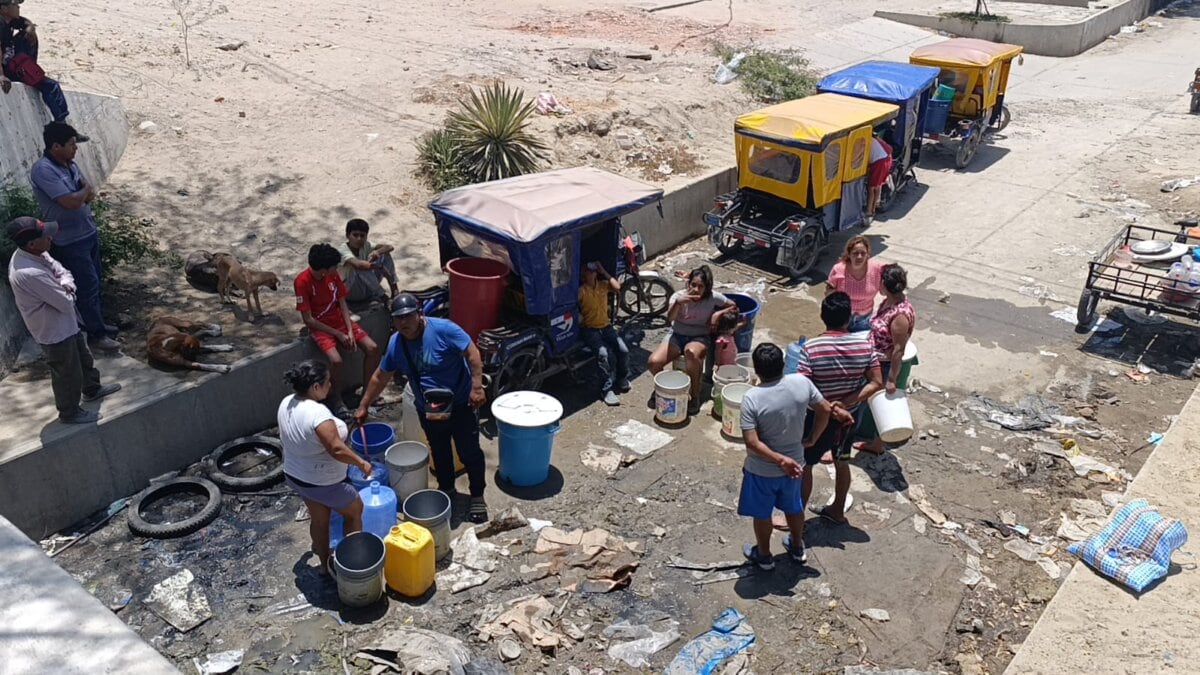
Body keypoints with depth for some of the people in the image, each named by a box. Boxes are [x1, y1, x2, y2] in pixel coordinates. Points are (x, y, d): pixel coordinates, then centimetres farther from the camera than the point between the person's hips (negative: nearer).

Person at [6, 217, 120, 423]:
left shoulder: (34, 254, -9)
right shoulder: (30, 274, -37)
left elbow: (61, 270, 4)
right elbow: (66, 303, -31)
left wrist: (65, 285, -19)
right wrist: (66, 292, -7)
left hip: (65, 323, 9)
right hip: (55, 332, -9)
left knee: (82, 357, 30)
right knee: (68, 374, 13)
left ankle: (91, 389, 53)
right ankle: (70, 413, 34)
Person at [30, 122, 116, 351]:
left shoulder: (69, 163, 5)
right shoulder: (43, 170, -23)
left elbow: (90, 193, 9)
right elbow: (72, 202, -28)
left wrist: (85, 193, -14)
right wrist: (85, 190, -8)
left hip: (89, 232, 8)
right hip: (70, 242, -8)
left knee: (94, 283, 18)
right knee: (88, 286, -1)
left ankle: (97, 323, 32)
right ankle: (96, 334, 10)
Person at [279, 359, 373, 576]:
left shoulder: (286, 404, -7)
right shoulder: (318, 412, -34)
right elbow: (337, 449, -36)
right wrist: (362, 463, -21)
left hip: (294, 475, 8)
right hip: (323, 483, -8)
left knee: (319, 519, 27)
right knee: (354, 511, 19)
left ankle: (324, 563, 43)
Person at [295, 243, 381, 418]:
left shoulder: (333, 275, -3)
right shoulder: (302, 281, -19)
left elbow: (343, 305, 1)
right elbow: (308, 320, -17)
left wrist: (350, 331, -13)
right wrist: (338, 334, -17)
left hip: (340, 320, 6)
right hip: (320, 327, -5)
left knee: (373, 348, -12)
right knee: (336, 360, -31)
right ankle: (337, 400, -4)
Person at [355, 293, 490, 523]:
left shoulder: (443, 329, -22)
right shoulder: (396, 343, -6)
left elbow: (472, 353, -21)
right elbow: (380, 377, 6)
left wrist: (477, 386, -27)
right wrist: (363, 406, 11)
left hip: (460, 404, -4)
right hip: (427, 410, 5)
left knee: (469, 452, 6)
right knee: (439, 452, 20)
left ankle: (477, 497, 23)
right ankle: (446, 488, 43)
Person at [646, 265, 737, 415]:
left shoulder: (713, 298, -11)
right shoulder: (679, 295, -14)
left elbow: (733, 307, 6)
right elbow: (670, 317, -31)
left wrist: (718, 313, -12)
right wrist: (678, 302, -50)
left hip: (699, 337, -1)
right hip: (677, 335, 2)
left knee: (691, 352, -41)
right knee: (653, 362, -24)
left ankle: (694, 394, -20)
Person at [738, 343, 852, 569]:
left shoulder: (752, 398, -28)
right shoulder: (801, 382, -17)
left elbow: (752, 442, -29)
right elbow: (825, 410, -4)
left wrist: (779, 459, -21)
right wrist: (812, 439, 8)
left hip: (762, 470, -4)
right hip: (795, 462, 4)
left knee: (762, 513, 21)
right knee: (794, 507, 29)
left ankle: (764, 555, 41)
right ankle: (797, 548, 49)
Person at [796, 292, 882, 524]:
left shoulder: (811, 348, -23)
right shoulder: (864, 345, -12)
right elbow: (877, 383, -11)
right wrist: (847, 402, -14)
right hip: (851, 416, 4)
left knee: (804, 465, 14)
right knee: (842, 462, 24)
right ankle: (838, 510, 42)